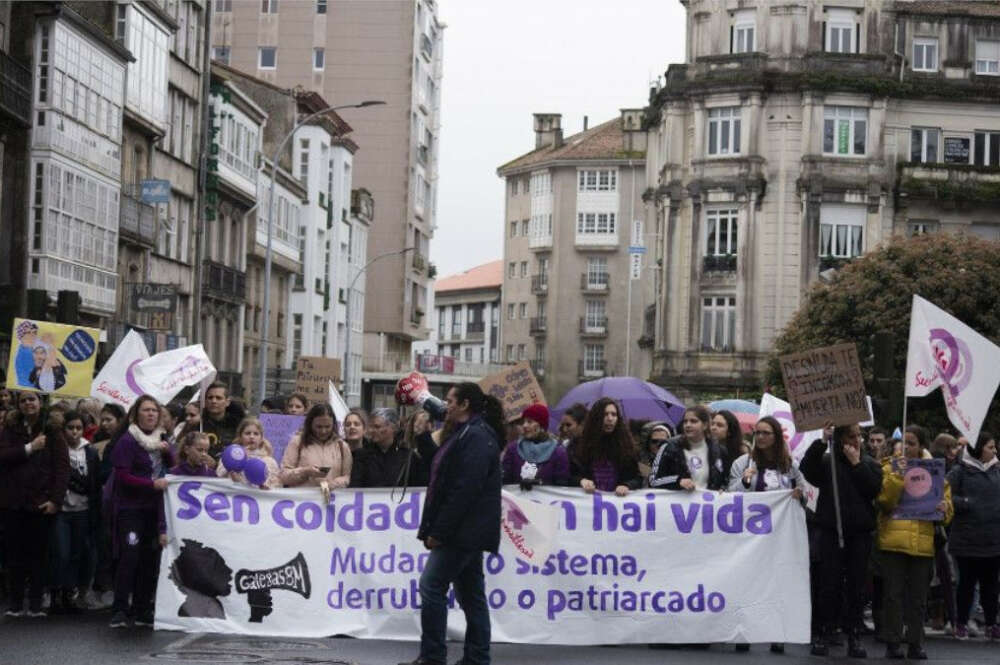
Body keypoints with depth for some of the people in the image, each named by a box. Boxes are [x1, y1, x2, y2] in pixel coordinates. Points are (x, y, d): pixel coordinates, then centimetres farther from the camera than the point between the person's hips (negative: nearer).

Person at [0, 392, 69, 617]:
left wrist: (55, 499, -12)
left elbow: (62, 467, -4)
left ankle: (36, 604, 5)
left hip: (41, 502, -2)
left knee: (38, 554, 0)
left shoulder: (52, 432, 3)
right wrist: (29, 448, -14)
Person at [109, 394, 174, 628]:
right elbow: (123, 476, -12)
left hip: (153, 509, 6)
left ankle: (142, 610, 13)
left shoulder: (160, 439, 15)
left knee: (150, 560, 5)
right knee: (129, 558, -12)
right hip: (130, 509, -6)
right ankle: (119, 611, -8)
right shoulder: (127, 441, -7)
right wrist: (152, 484, -19)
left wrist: (167, 451, -3)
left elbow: (171, 468, 16)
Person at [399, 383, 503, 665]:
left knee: (431, 586, -10)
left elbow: (464, 490, -22)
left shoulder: (476, 437, -15)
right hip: (466, 533, 11)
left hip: (464, 532, -11)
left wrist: (439, 531, -20)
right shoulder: (463, 433, 19)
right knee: (470, 593, 10)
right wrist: (433, 530, 15)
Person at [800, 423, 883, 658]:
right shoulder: (826, 461, 5)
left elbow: (874, 489, -8)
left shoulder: (869, 464, 8)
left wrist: (857, 463, -9)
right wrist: (821, 442, -20)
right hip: (831, 530, -1)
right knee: (829, 583, -2)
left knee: (856, 586, 3)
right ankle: (823, 635, 3)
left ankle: (854, 636, 8)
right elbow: (805, 469, -15)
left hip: (860, 532, 1)